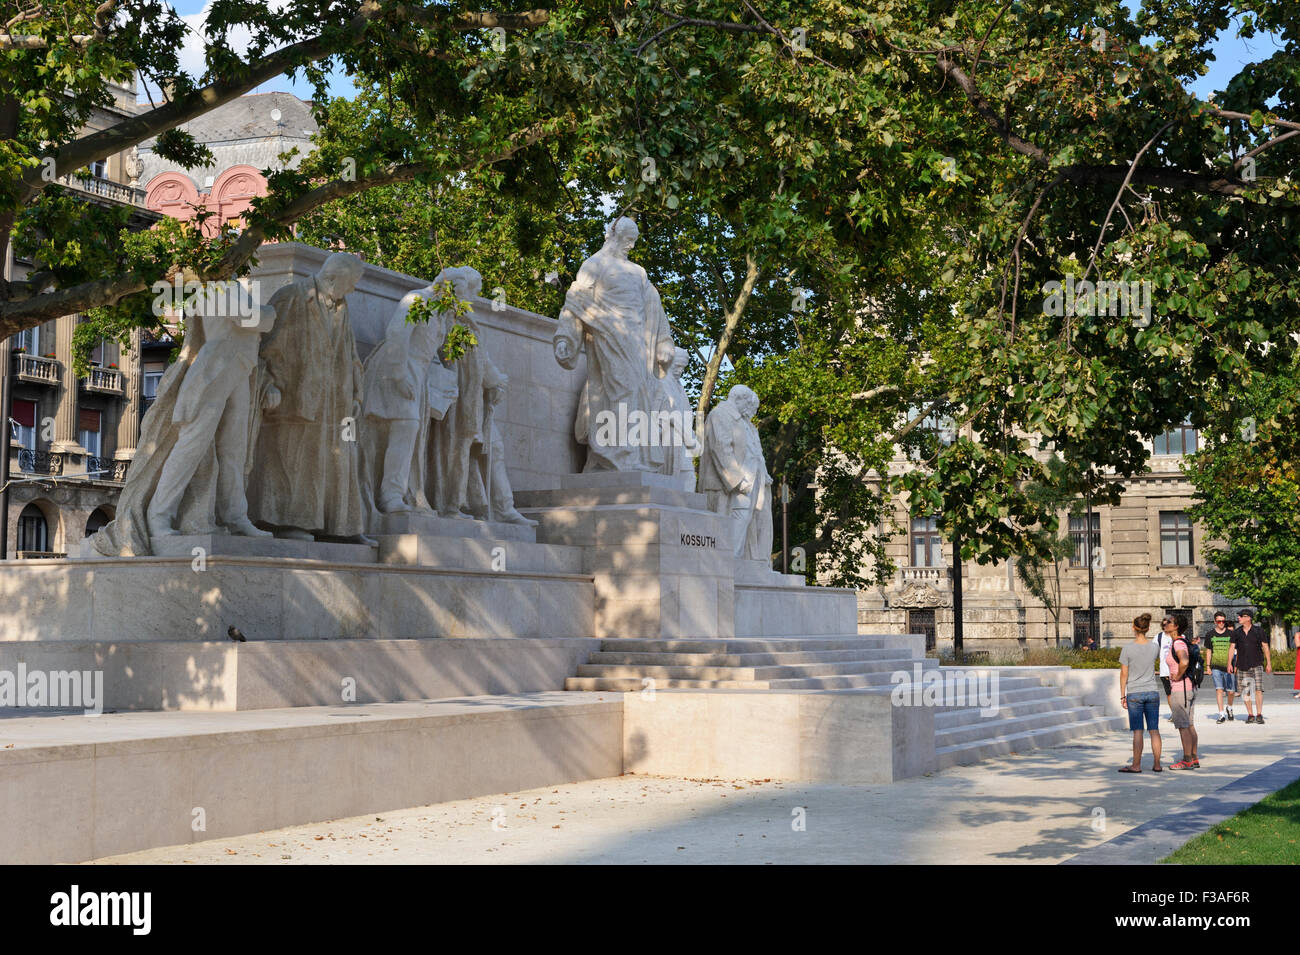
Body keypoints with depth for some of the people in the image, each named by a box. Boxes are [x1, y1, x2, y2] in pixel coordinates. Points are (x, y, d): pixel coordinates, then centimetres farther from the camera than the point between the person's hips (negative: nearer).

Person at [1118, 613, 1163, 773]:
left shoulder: (1128, 648, -10)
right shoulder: (1154, 647, -1)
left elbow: (1124, 674, -6)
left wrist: (1122, 695, 1)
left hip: (1135, 693, -3)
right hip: (1152, 692, 3)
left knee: (1137, 731, -1)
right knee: (1154, 730, 7)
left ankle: (1136, 765, 2)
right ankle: (1157, 764, 11)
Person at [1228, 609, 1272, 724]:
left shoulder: (1259, 631, 1)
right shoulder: (1236, 632, 8)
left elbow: (1266, 647, 4)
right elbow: (1231, 647, 9)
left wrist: (1269, 663, 1)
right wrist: (1229, 663, 1)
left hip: (1257, 664, -3)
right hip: (1242, 665, 3)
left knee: (1258, 689, -13)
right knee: (1245, 691, 3)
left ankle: (1259, 715, -9)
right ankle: (1250, 715, 12)